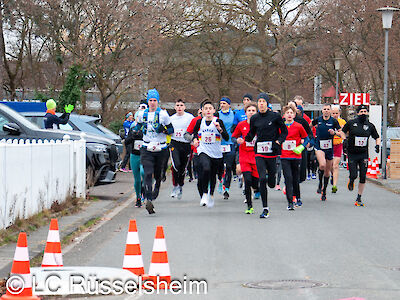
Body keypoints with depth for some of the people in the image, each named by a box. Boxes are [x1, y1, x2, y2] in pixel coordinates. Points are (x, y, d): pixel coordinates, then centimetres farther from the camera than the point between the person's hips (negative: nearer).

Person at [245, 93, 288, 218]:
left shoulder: (275, 116, -3)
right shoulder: (254, 118, 6)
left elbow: (284, 131, 5)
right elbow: (251, 134, 16)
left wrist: (279, 141, -11)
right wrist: (244, 140, -5)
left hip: (272, 151, -1)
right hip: (259, 152, 1)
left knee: (271, 183, 4)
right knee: (262, 179, -12)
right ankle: (265, 209, -6)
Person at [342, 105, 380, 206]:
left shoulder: (370, 126, 3)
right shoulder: (351, 123, -2)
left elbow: (377, 138, 14)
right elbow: (343, 132, 12)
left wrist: (377, 145, -4)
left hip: (363, 154, 2)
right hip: (352, 154, -2)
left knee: (363, 177, -2)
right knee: (353, 175, -9)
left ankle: (359, 198, 10)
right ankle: (351, 181, 29)